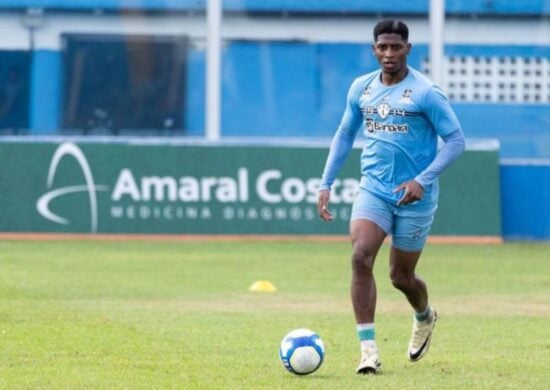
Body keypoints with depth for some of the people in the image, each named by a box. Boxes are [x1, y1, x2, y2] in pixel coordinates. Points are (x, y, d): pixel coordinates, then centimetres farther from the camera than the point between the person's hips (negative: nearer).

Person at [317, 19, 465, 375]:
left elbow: (456, 141, -11)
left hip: (414, 197, -3)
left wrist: (422, 180, -22)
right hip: (373, 189, 3)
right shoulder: (361, 88, 5)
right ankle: (368, 349, -17)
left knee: (401, 276, 8)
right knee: (361, 257, -19)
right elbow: (344, 136, 17)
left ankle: (425, 318, 44)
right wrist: (326, 184, 10)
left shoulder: (426, 92, -11)